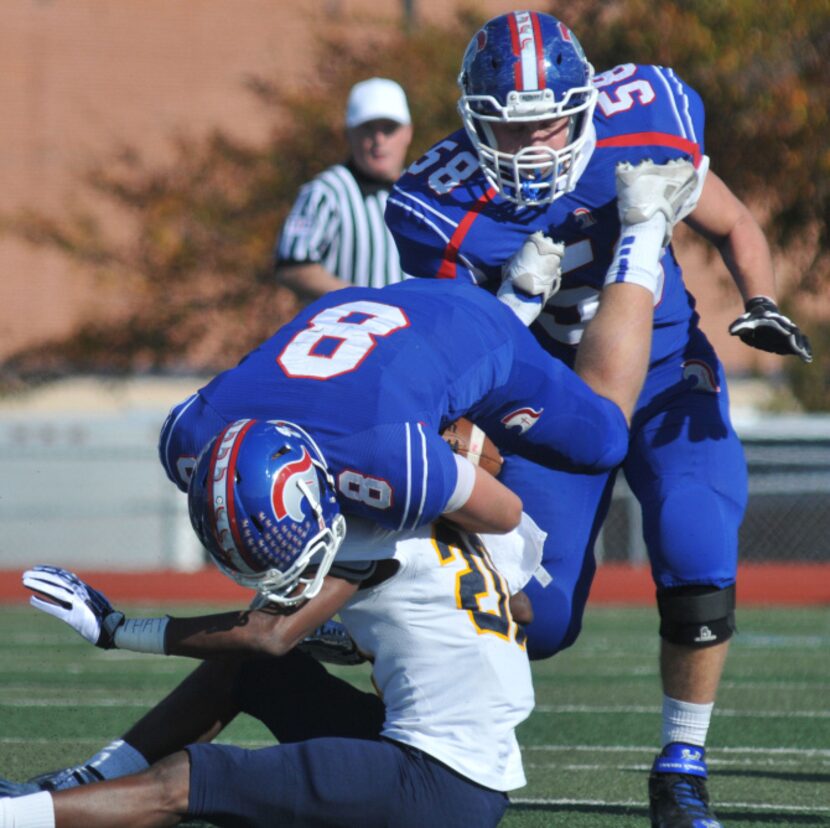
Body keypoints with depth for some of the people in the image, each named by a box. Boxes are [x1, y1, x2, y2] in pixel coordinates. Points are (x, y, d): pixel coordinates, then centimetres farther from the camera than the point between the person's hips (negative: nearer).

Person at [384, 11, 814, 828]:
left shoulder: (647, 131, -18)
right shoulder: (450, 210, -22)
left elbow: (734, 228, 1)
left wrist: (762, 305, -16)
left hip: (668, 381, 1)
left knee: (699, 578, -19)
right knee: (541, 618, -8)